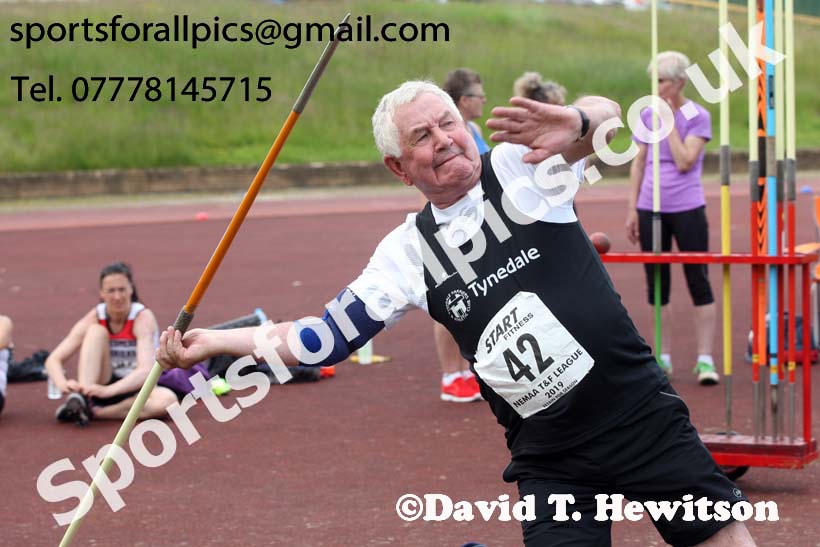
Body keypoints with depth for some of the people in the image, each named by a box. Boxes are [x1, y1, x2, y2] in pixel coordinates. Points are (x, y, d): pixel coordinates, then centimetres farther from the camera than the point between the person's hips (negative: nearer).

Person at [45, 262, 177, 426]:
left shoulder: (143, 317, -16)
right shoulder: (95, 318, -10)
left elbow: (145, 370, -31)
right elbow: (53, 360, -14)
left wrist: (107, 391, -46)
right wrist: (63, 384, -37)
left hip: (134, 390, -1)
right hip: (100, 387, 1)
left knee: (168, 399, -36)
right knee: (96, 331, -22)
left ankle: (94, 412, -30)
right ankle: (81, 396, -35)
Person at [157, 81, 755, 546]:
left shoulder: (521, 164, -3)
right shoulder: (407, 253, 4)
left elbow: (604, 114, -18)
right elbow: (326, 336, 7)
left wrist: (575, 122, -42)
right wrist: (212, 341, 2)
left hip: (645, 414, -2)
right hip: (549, 459, 2)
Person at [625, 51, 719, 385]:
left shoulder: (698, 117, -5)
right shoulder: (647, 115, 7)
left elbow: (684, 162, -16)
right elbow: (638, 163, 11)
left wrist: (670, 122, -14)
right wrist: (632, 208, 7)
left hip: (687, 210, -4)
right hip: (651, 210, 4)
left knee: (698, 282, -3)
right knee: (656, 283, 8)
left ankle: (705, 359, -1)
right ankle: (663, 358, 16)